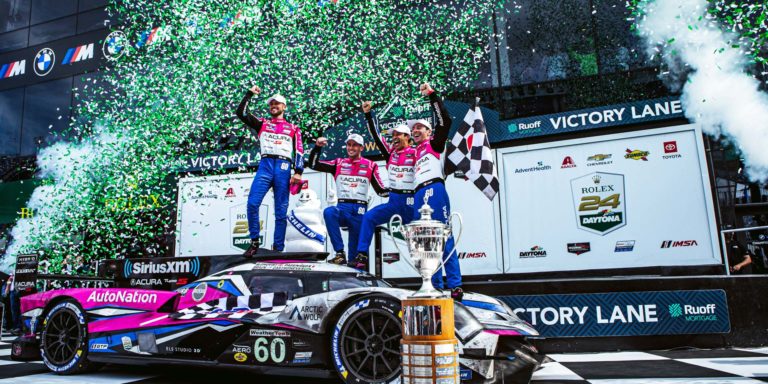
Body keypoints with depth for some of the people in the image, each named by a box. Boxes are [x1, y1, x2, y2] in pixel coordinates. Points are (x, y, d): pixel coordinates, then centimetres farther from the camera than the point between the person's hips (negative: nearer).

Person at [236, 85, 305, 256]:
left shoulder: (293, 129, 18)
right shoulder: (262, 124, 21)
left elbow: (299, 152, 9)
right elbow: (241, 113, 12)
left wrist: (298, 172, -4)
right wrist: (250, 94, 11)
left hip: (284, 168, 0)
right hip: (265, 165, 1)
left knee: (281, 211, -2)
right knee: (252, 203, -18)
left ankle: (278, 249, 2)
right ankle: (254, 242, -7)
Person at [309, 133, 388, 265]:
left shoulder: (370, 165, 11)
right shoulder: (339, 163, 13)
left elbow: (380, 190, 8)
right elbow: (313, 165, 9)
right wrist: (317, 147, -3)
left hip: (359, 210, 0)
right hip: (342, 207, 0)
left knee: (356, 243, -2)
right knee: (329, 212, -33)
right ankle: (340, 253, -32)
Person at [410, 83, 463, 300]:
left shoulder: (434, 144, 12)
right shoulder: (414, 153, 28)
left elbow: (444, 121, -1)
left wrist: (432, 95, 0)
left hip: (435, 190, -7)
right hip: (419, 195, 7)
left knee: (444, 237, -13)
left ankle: (455, 285, -15)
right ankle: (435, 286, 6)